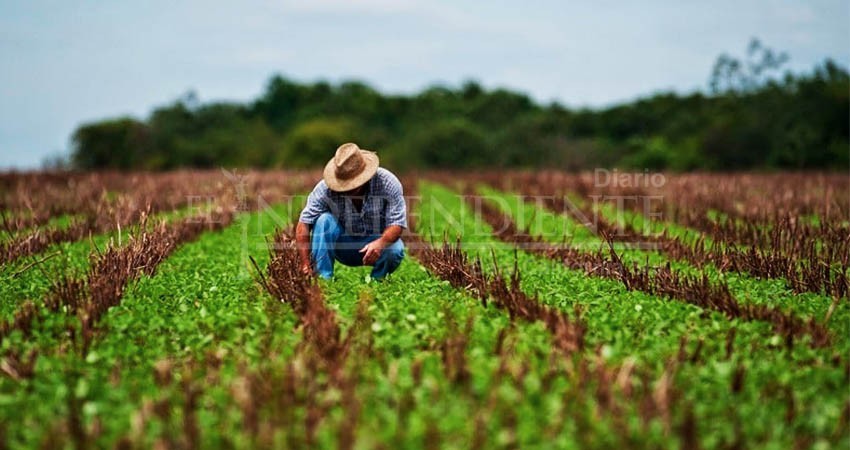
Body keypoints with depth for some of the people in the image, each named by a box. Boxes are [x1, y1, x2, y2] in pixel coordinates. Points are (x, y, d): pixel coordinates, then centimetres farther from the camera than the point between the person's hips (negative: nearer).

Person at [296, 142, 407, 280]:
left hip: (377, 241, -1)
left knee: (395, 250, -33)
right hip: (343, 246, 1)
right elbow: (304, 224, -23)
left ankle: (377, 279, -2)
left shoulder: (387, 182, -21)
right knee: (324, 220, -26)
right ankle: (323, 278, -23)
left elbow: (397, 223, -22)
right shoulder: (325, 188, -21)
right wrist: (305, 264, -31)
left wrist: (380, 243, -44)